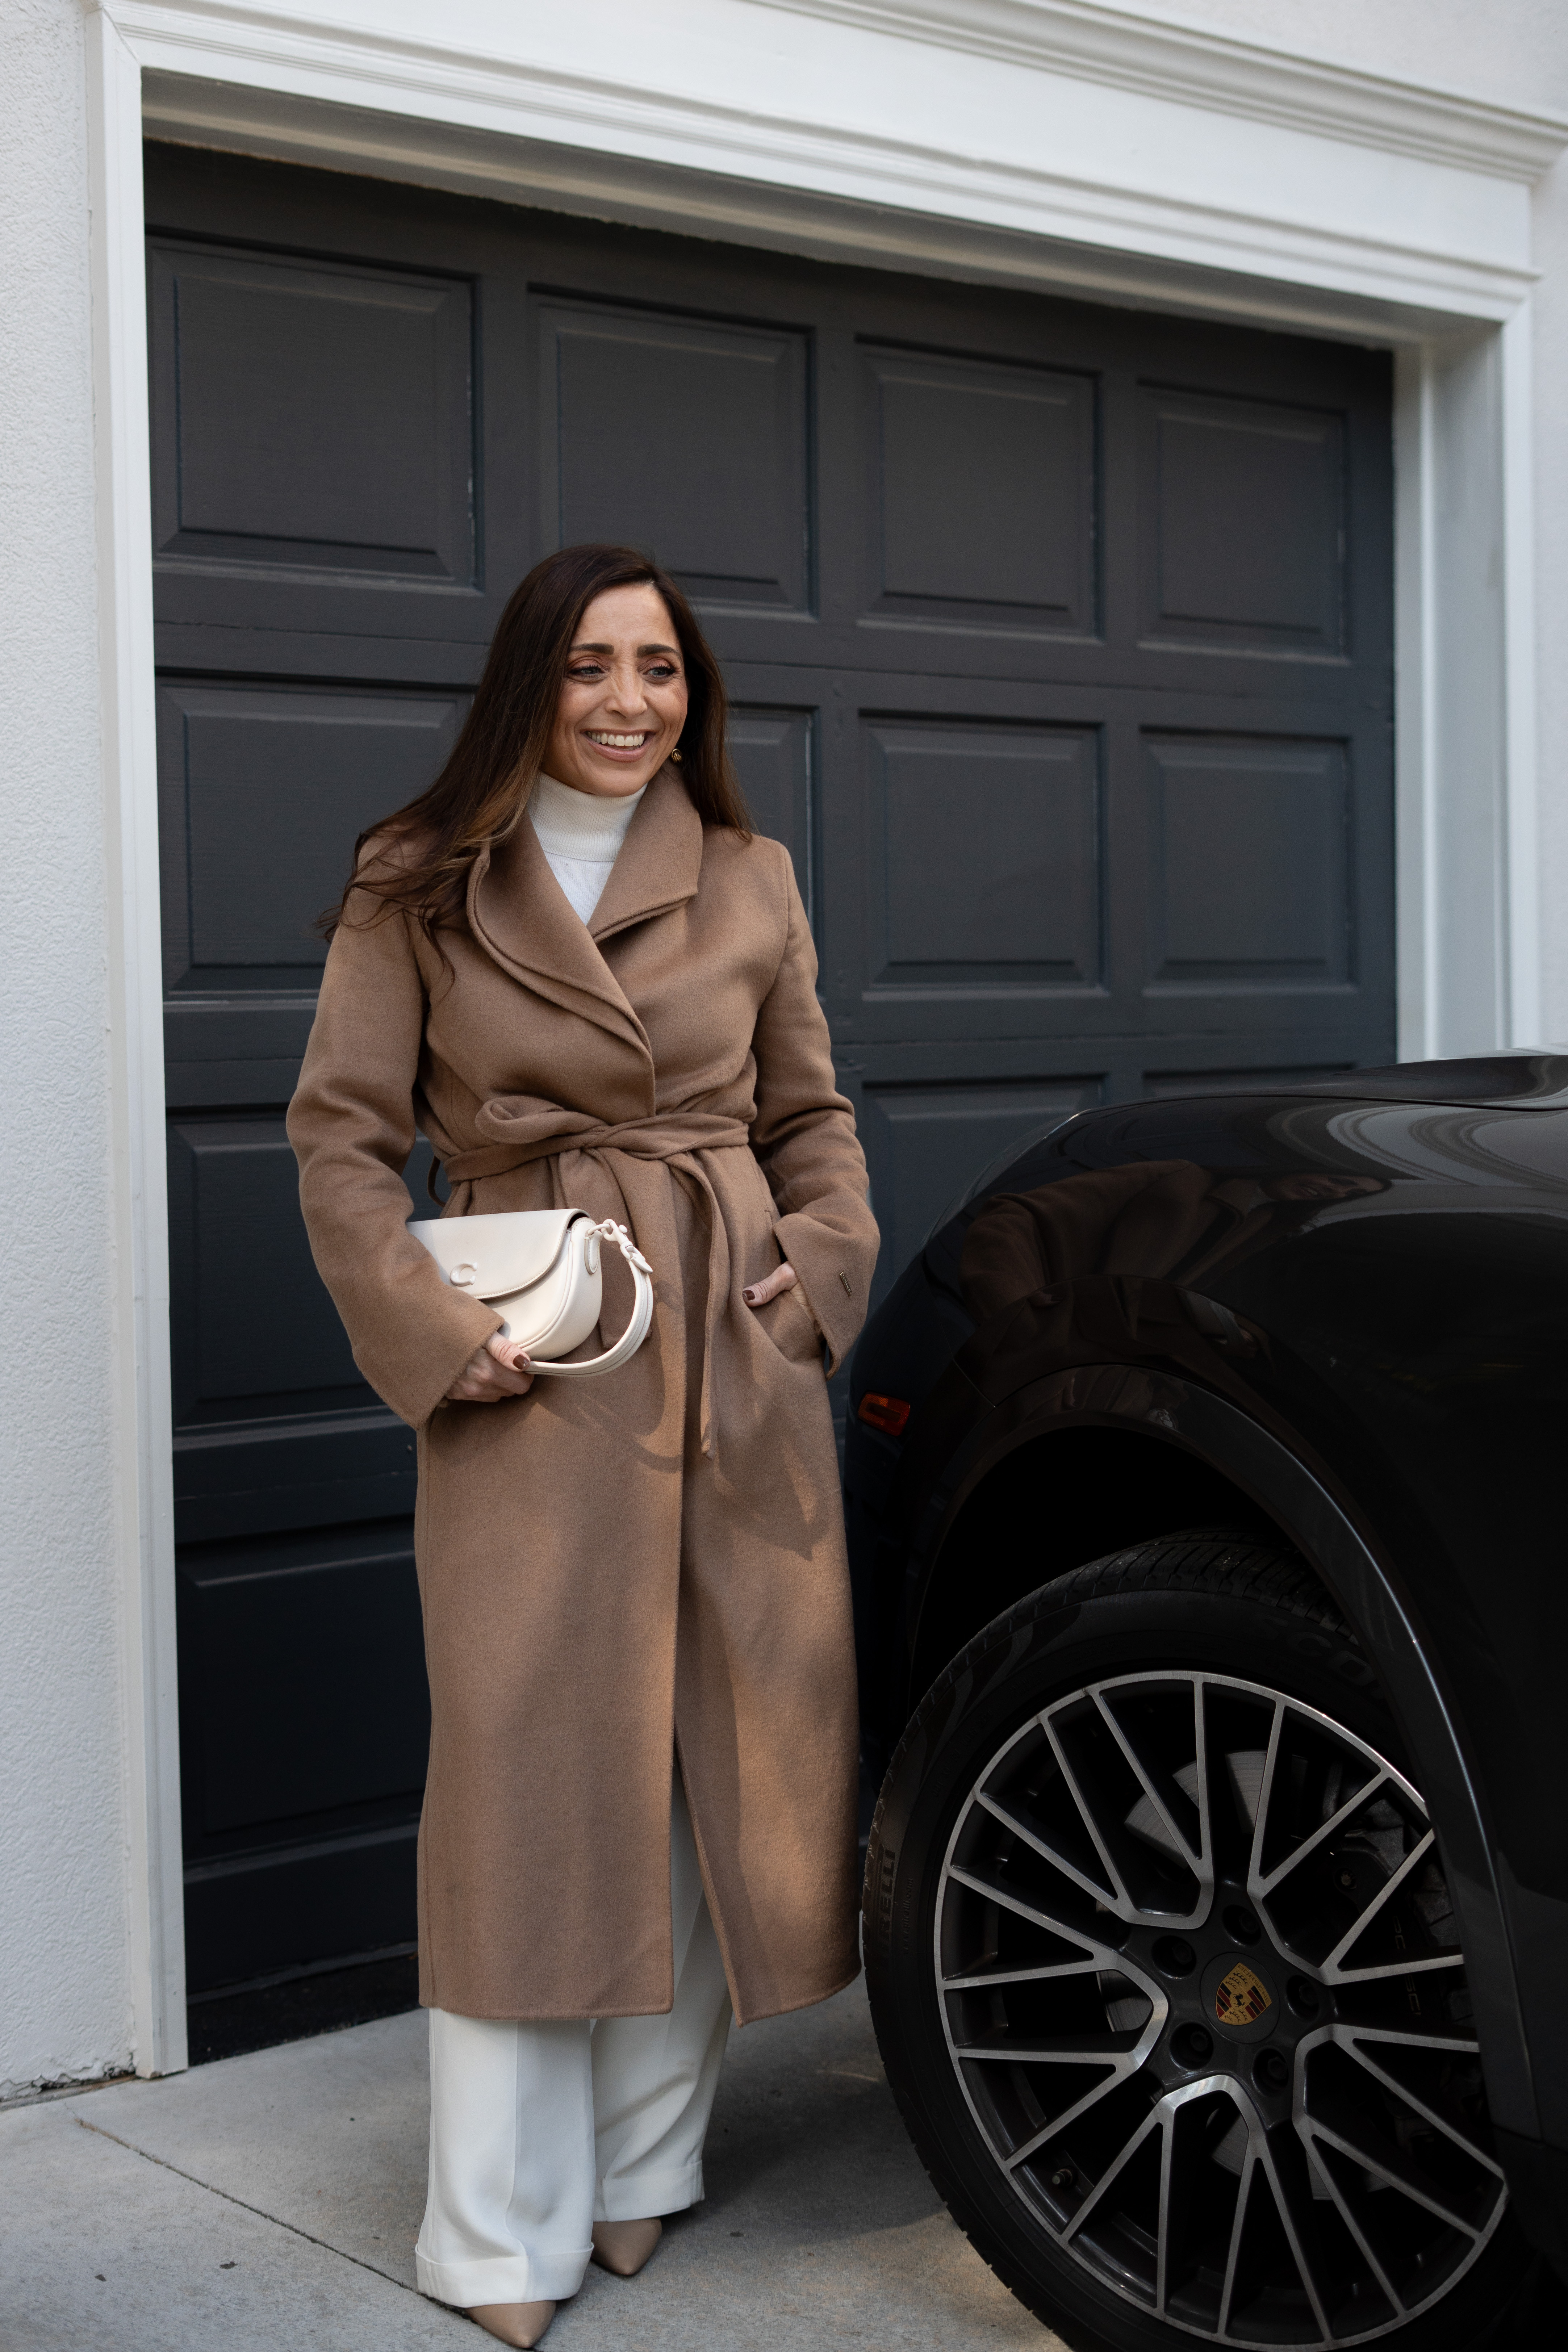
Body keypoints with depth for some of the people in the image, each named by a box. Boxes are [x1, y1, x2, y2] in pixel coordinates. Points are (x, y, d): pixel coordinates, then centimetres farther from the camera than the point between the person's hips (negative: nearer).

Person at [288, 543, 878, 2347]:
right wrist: (428, 1329, -10)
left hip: (740, 1367, 3)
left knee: (718, 1757, 7)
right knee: (527, 1766, -2)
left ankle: (644, 2165, 25)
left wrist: (820, 1261, 0)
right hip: (530, 1375, -3)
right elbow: (340, 1133, 0)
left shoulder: (749, 882, 10)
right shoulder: (419, 885, 1)